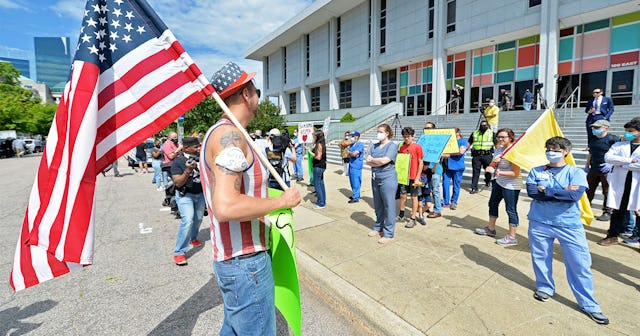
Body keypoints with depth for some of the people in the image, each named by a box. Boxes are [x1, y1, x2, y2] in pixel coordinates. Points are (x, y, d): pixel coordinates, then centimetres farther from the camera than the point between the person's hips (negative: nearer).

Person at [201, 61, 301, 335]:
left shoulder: (218, 132, 12)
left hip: (230, 258, 10)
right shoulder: (230, 135, -20)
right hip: (245, 262, -10)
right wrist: (282, 200, -21)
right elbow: (226, 206, -33)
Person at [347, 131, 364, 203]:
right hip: (351, 165, 9)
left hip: (356, 166, -9)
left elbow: (354, 154, -21)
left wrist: (350, 153, -2)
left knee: (356, 182, -4)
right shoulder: (352, 145, 15)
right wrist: (351, 154, -6)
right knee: (352, 181, 16)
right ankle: (355, 194, 29)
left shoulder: (360, 145, -11)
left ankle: (356, 197, 3)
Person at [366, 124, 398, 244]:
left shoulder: (392, 145, -7)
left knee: (389, 206, -1)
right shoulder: (374, 146, 13)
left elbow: (384, 160, -20)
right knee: (378, 206, 16)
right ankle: (378, 228, 31)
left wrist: (372, 160, -4)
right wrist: (379, 162, -12)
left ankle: (389, 234, 8)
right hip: (375, 179, 7)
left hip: (387, 179, -7)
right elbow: (367, 161, 2)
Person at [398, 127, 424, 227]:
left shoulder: (417, 147, -7)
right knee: (403, 195, 11)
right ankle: (401, 215, 27)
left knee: (414, 197, 6)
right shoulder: (402, 148, 6)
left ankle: (413, 219, 14)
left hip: (413, 177, -4)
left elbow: (420, 163, -7)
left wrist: (417, 178, -11)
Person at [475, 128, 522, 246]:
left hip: (511, 185, -9)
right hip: (498, 182, 9)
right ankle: (490, 229, 36)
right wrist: (494, 162, -11)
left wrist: (497, 172, -27)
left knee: (511, 210, 0)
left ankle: (512, 237, 13)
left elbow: (516, 173, -22)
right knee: (493, 204, 19)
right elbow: (492, 166, 10)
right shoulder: (498, 149, 5)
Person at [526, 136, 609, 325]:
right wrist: (562, 191, -14)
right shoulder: (536, 172, 4)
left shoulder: (576, 173, -1)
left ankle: (589, 304, 21)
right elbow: (531, 191, -12)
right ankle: (545, 288, 34)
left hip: (569, 225, -1)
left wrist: (546, 190, -14)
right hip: (539, 223, 2)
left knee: (580, 264, 4)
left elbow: (575, 195, -18)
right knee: (540, 258, 12)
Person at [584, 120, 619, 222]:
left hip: (607, 171, -6)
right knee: (589, 190, 13)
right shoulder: (592, 139, 10)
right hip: (593, 169, 6)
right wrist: (587, 165, 17)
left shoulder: (612, 139, -10)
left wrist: (611, 164, -19)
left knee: (607, 192, 3)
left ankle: (607, 213, 14)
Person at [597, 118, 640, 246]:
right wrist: (629, 161, -14)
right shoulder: (618, 145, 9)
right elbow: (608, 157, -7)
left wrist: (622, 164, -9)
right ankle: (612, 235, 17)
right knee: (618, 209, 9)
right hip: (619, 182, 2)